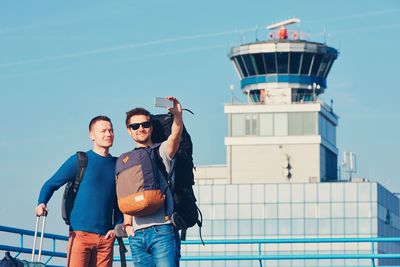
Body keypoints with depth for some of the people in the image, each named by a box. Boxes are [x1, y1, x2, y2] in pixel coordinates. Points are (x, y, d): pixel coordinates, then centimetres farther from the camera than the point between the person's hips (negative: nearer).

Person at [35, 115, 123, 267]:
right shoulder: (79, 160, 3)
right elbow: (51, 184, 6)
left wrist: (117, 227, 4)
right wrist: (41, 204, -14)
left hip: (106, 237, 4)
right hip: (80, 232, -4)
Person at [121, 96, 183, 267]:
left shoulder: (161, 151, 5)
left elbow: (175, 136, -17)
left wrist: (177, 115, -37)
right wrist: (127, 224, 5)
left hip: (162, 229, -5)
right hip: (136, 235, 5)